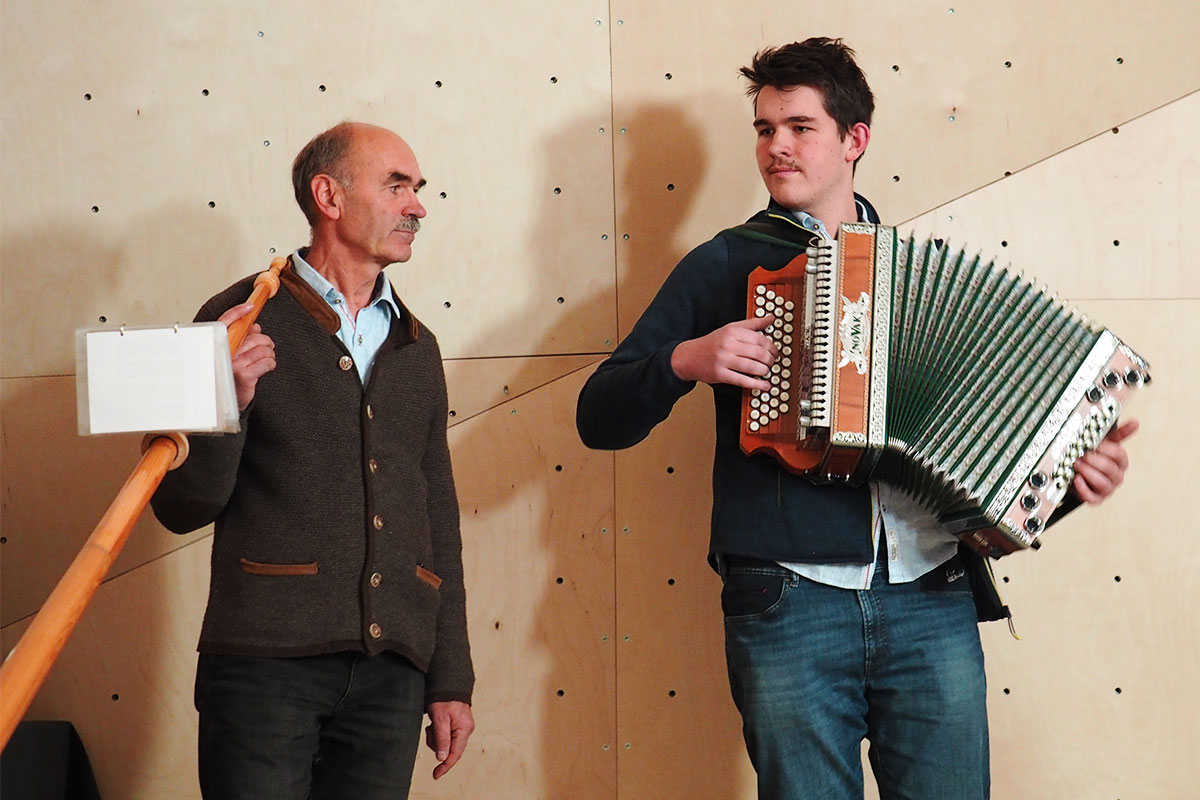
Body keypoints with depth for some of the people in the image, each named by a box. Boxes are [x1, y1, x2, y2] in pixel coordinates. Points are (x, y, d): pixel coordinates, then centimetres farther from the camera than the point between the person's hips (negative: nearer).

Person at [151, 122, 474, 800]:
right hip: (266, 662, -4)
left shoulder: (417, 348, 16)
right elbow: (182, 508, -2)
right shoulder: (242, 321, 0)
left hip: (393, 668, 5)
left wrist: (452, 680, 13)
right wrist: (229, 403, -19)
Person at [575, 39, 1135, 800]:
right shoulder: (723, 266, 8)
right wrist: (686, 362, -11)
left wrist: (1074, 464, 2)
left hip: (932, 599, 2)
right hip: (788, 602, -2)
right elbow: (600, 417, 6)